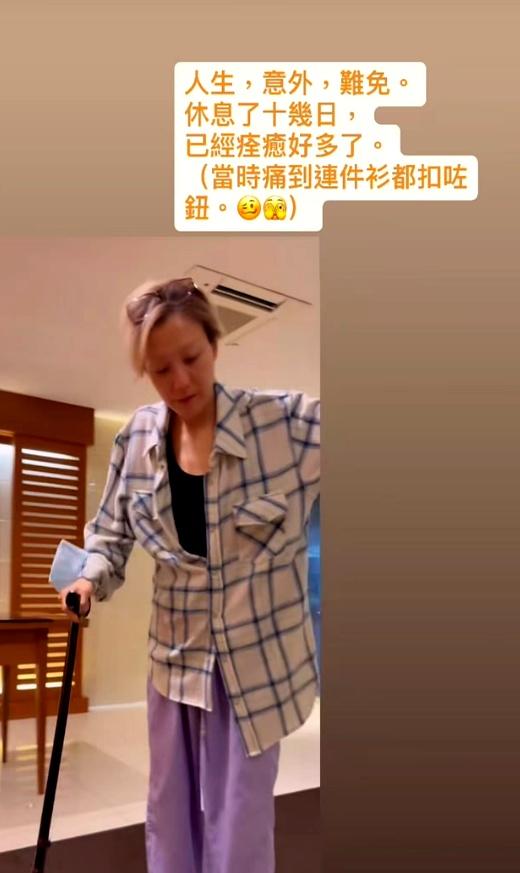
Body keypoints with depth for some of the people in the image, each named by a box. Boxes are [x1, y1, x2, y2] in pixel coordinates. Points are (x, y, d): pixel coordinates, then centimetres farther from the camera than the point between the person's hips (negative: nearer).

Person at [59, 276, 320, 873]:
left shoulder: (288, 421, -17)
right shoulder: (136, 438, -5)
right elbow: (109, 535, 5)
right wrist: (89, 580, -12)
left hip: (256, 659, -4)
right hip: (174, 658, 4)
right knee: (168, 817, 21)